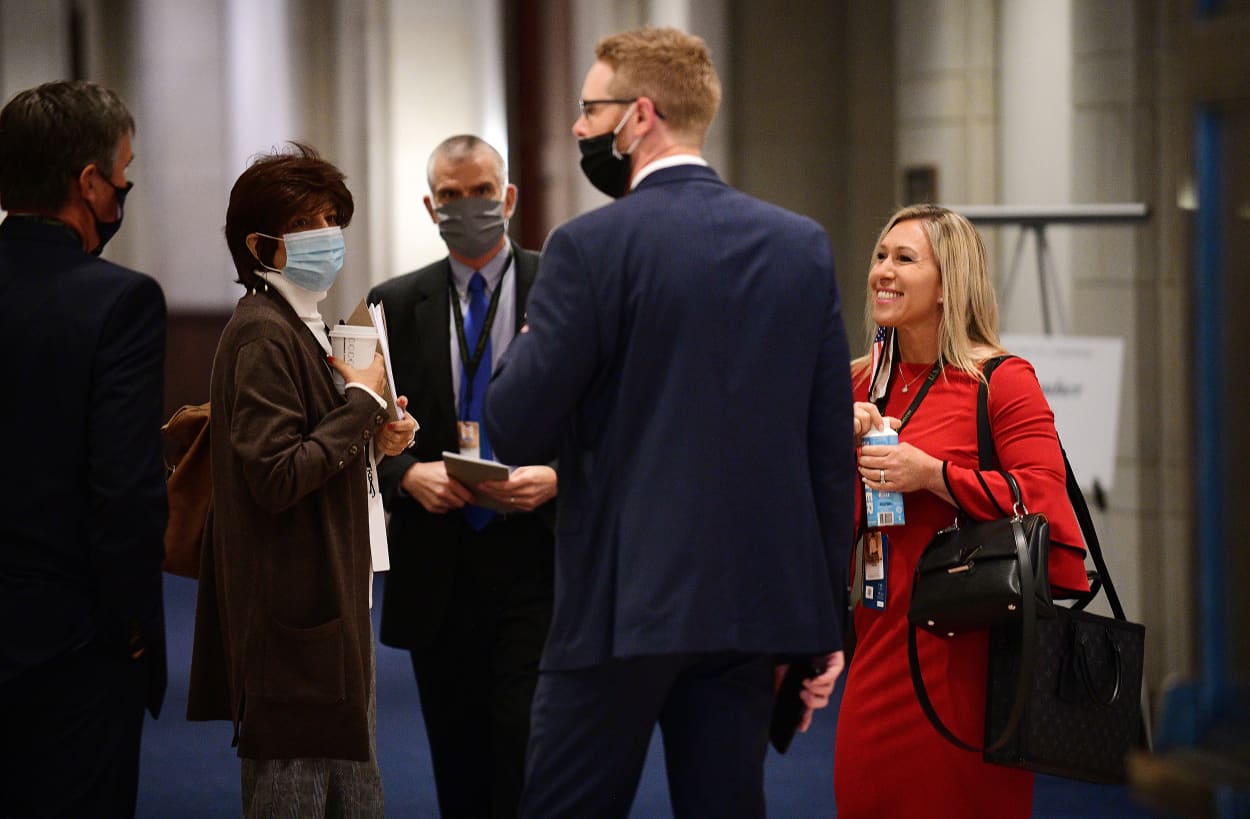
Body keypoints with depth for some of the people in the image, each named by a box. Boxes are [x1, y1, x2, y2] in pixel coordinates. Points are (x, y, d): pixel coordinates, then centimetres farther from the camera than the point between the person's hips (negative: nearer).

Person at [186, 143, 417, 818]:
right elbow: (277, 477, -23)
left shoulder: (298, 327, 17)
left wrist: (371, 442, 6)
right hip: (294, 609, -11)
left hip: (329, 604, 11)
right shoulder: (263, 335, -15)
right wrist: (362, 403, -14)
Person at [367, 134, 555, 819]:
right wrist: (408, 474, -10)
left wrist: (558, 475, -16)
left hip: (536, 562, -3)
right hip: (437, 570, 3)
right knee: (457, 762, 8)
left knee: (528, 746, -12)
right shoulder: (397, 305, 10)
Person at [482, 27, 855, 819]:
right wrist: (825, 622, 11)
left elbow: (517, 432, -10)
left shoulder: (592, 246, -9)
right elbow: (832, 448, 6)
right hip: (757, 604, 5)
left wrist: (530, 344, 12)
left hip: (623, 605, -5)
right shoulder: (804, 246, 6)